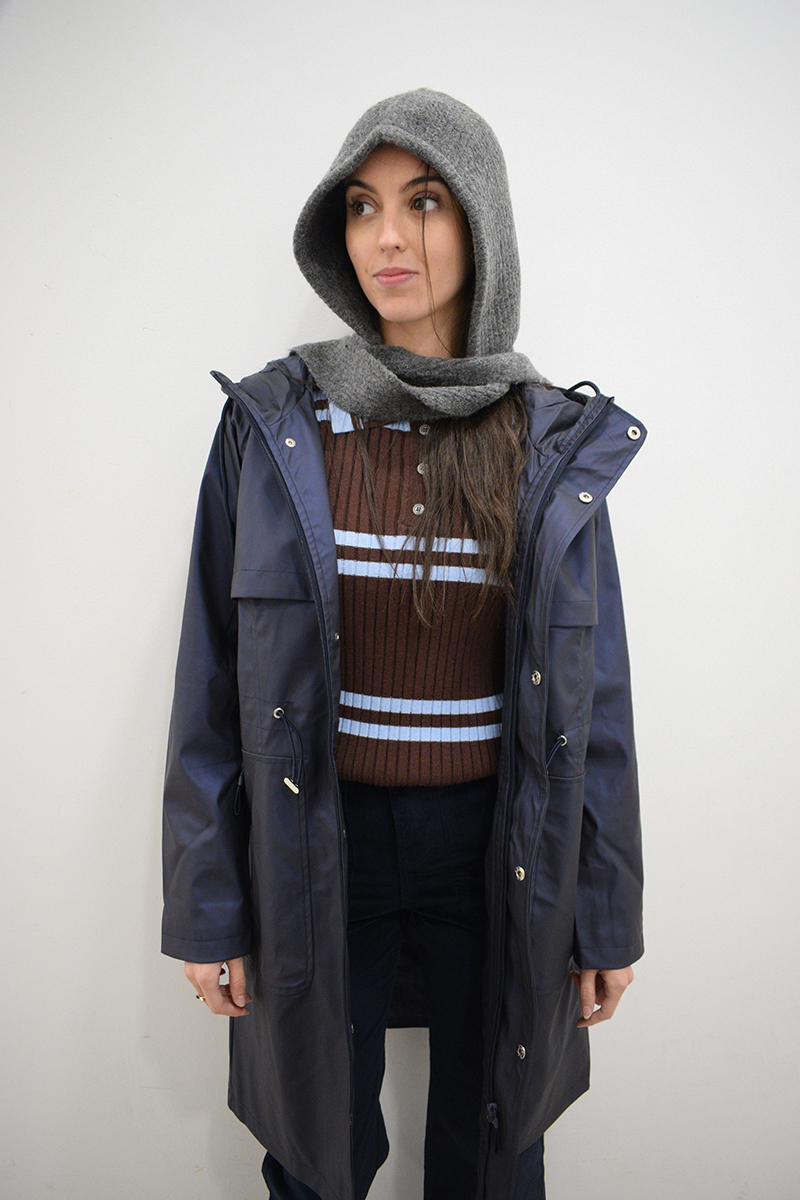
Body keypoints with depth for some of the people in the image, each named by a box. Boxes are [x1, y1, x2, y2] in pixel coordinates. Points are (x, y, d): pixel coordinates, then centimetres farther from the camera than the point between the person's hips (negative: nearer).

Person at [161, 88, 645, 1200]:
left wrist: (609, 915, 2)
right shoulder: (274, 427, -7)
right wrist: (204, 904, -2)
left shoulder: (556, 443, -4)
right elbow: (216, 678, -3)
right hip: (319, 844, 0)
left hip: (497, 848, 1)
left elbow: (595, 692, 0)